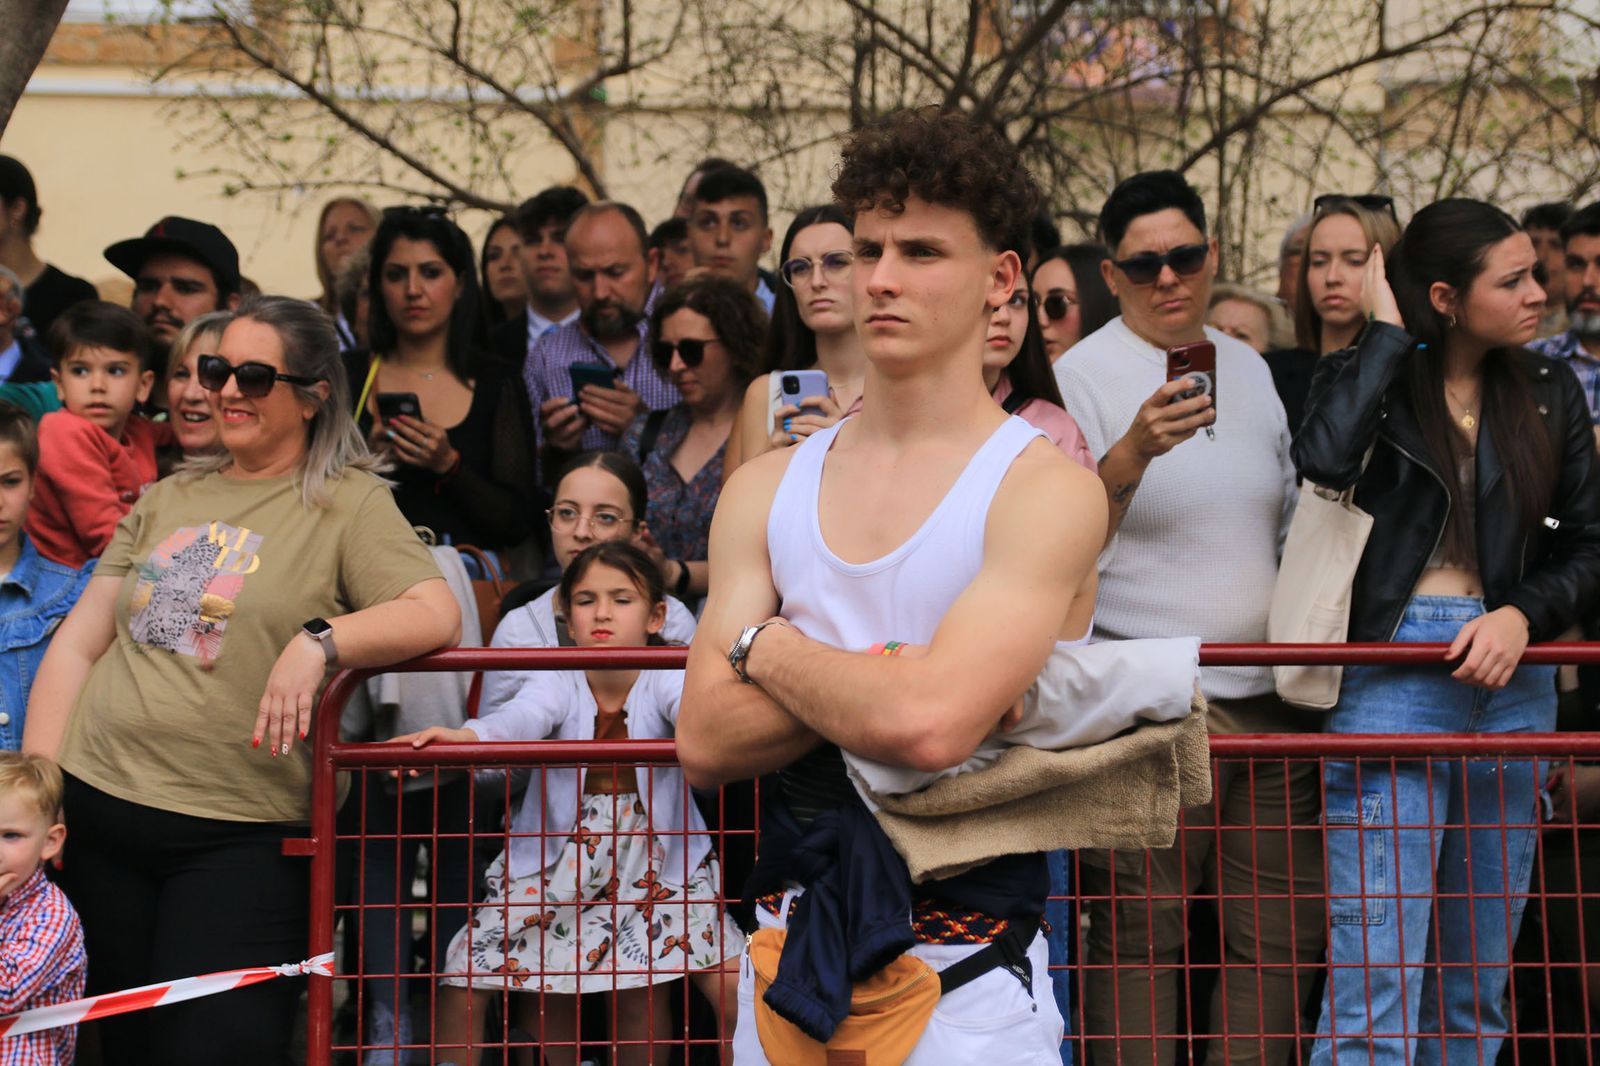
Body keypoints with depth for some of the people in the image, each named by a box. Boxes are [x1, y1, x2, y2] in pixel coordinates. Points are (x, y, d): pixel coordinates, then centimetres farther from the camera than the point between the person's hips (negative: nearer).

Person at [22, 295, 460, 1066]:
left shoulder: (348, 503, 0)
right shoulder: (171, 498, 14)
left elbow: (436, 616, -14)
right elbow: (76, 645, 14)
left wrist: (318, 639, -30)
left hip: (238, 835, -5)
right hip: (96, 808, 5)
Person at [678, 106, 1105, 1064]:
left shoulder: (1044, 488, -10)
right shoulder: (768, 489, 6)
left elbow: (932, 726, -23)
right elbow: (705, 744, -3)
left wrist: (763, 644, -7)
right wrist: (901, 676, -15)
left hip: (968, 984, -4)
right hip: (790, 959, 4)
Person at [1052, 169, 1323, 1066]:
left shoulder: (1250, 368, 15)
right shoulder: (1084, 374, -4)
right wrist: (1135, 449, -30)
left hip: (1269, 692, 6)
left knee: (1283, 932, 7)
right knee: (1140, 938, -7)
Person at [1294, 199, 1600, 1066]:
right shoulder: (1364, 377, 1)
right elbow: (1324, 461, -21)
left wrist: (1524, 614, -8)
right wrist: (1387, 333, -10)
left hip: (1510, 677, 5)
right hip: (1392, 670, -4)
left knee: (1478, 981, 10)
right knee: (1376, 978, -10)